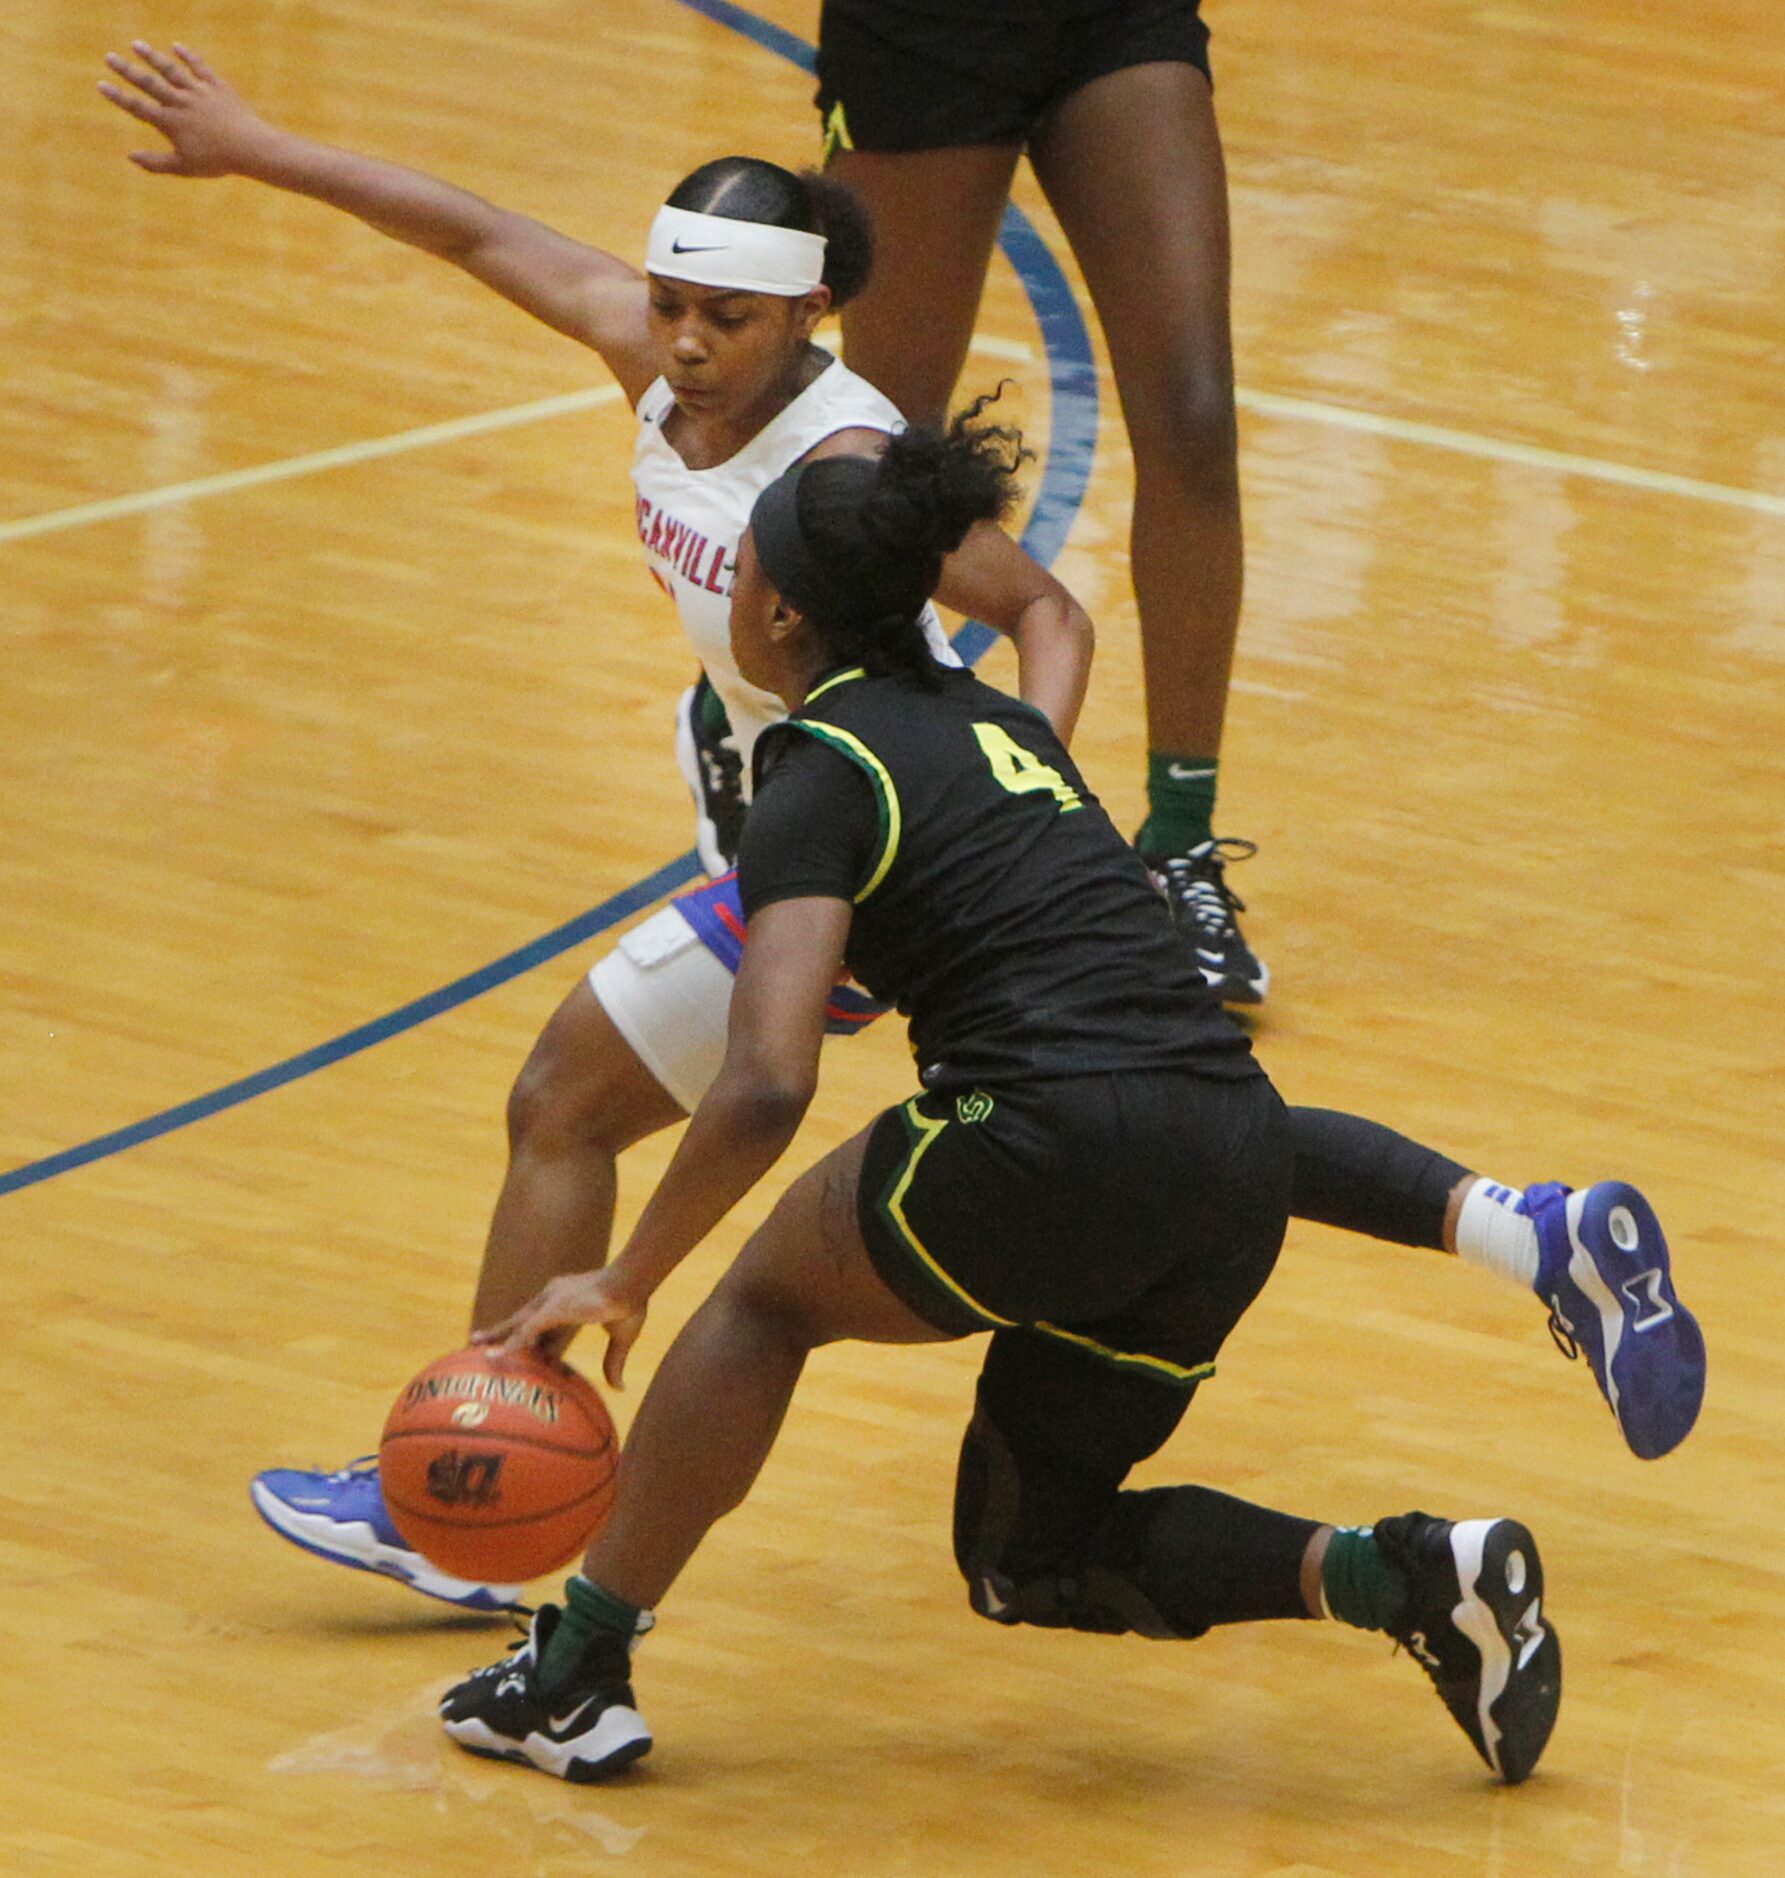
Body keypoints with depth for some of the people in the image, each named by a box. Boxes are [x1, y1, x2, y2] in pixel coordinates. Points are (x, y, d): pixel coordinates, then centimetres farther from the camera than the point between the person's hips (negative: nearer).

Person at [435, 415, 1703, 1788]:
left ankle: (579, 1671, 21)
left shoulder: (827, 773, 0)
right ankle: (1406, 1574, 2)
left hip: (1068, 1145, -7)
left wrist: (626, 1286, -2)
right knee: (1027, 1559, 20)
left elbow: (768, 1088, -11)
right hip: (1244, 1163, 7)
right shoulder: (1001, 724, 23)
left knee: (771, 1294, 21)